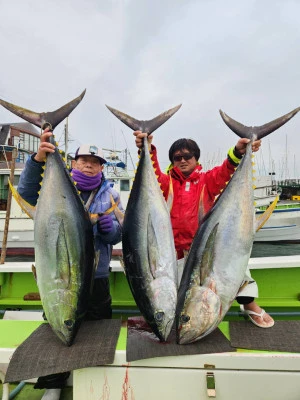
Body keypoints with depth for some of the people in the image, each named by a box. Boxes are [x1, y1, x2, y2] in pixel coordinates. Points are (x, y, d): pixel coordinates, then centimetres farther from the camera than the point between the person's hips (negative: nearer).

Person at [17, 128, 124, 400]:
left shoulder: (110, 195, 3)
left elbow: (119, 236, 2)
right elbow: (27, 193, -17)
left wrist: (110, 227, -22)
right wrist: (38, 159, -30)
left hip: (96, 276, 2)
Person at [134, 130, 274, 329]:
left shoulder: (207, 180, 5)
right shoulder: (167, 182, 5)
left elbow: (225, 171, -14)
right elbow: (152, 173, -14)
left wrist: (238, 152, -34)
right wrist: (147, 150, -33)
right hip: (177, 251, 1)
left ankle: (250, 304, -5)